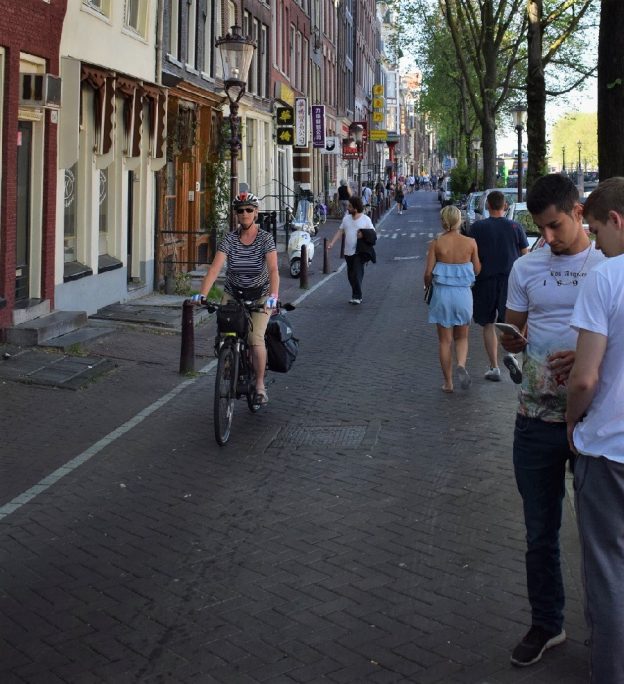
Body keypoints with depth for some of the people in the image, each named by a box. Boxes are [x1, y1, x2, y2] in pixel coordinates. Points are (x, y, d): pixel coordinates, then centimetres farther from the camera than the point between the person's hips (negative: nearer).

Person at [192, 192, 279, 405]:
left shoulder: (265, 238, -13)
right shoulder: (229, 239, -9)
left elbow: (273, 269, -25)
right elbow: (214, 268, -19)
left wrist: (273, 296, -42)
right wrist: (202, 294, -34)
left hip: (260, 296, -2)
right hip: (233, 295, 2)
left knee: (255, 338, -19)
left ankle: (260, 385, -2)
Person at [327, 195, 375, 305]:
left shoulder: (366, 219, -5)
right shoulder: (346, 218, 9)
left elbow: (373, 233, 0)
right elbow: (340, 231, 9)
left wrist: (363, 234, -17)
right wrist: (332, 242, -1)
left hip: (359, 252, -6)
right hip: (348, 252, 6)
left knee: (357, 274, -12)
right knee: (350, 275, 11)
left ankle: (357, 297, -8)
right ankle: (356, 295, 22)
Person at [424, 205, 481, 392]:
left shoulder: (436, 243, -8)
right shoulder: (470, 243, -5)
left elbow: (428, 273, -8)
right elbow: (477, 269, 3)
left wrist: (427, 286, 12)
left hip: (442, 293, -1)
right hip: (463, 293, 1)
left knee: (445, 340, 11)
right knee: (462, 337, 18)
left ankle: (448, 382, 15)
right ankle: (461, 365, -10)